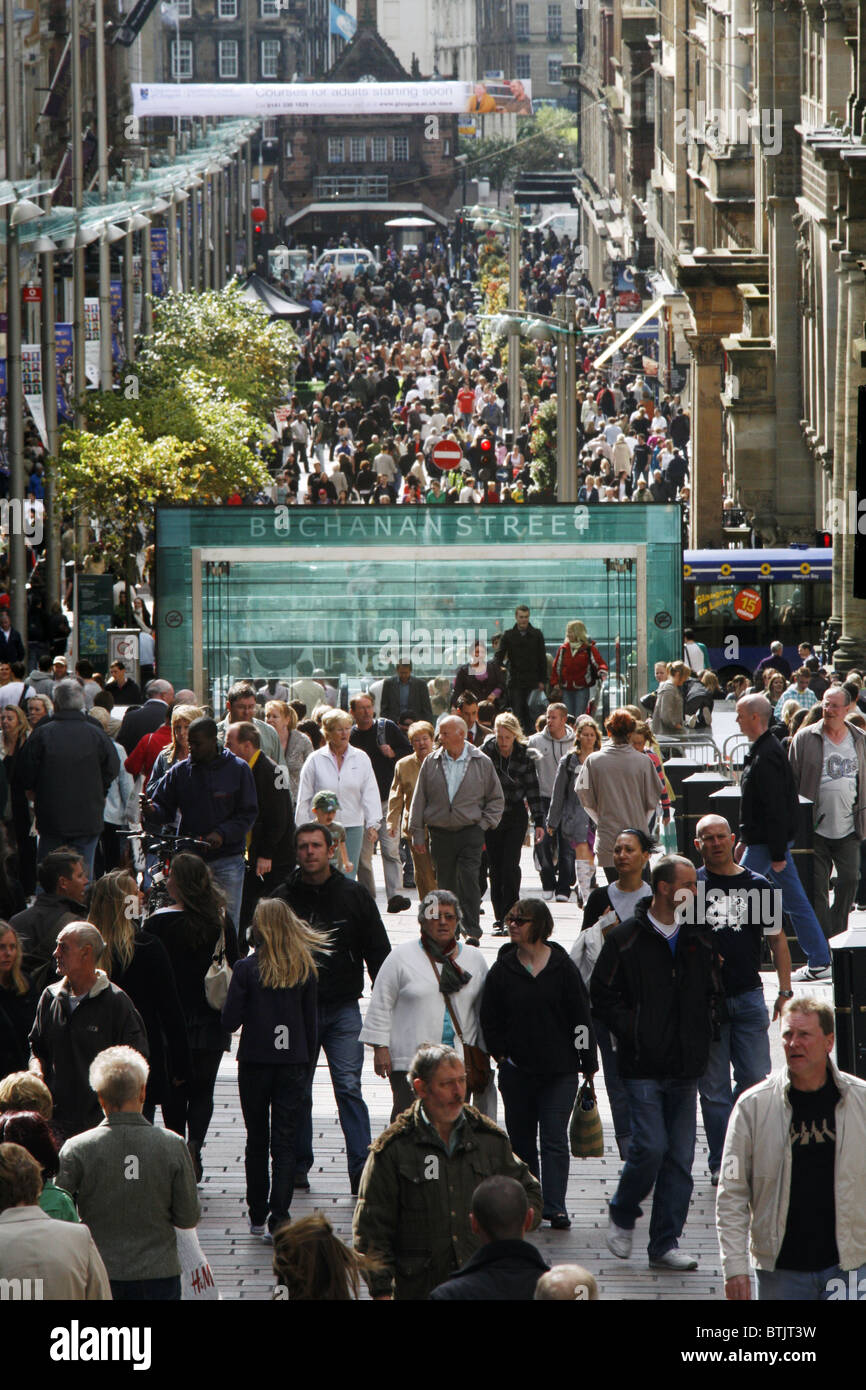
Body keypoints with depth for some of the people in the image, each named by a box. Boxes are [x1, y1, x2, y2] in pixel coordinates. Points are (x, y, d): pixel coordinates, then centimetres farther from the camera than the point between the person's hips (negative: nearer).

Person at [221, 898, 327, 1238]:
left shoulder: (246, 969, -11)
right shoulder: (305, 969, -4)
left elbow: (230, 1021, -11)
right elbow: (310, 1021, 3)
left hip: (255, 1061, -1)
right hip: (293, 1063, 1)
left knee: (256, 1140, 12)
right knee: (285, 1142, 3)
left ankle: (257, 1216, 17)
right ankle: (278, 1218, -6)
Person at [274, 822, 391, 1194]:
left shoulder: (354, 895, 4)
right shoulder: (283, 898, 3)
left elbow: (378, 953, 8)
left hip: (343, 1008, -1)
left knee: (349, 1087, -8)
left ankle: (361, 1169, -10)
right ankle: (297, 1166, 15)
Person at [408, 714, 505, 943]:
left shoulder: (481, 763, 2)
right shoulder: (431, 762, 5)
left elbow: (496, 799, 11)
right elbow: (419, 800, 9)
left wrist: (484, 824, -1)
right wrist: (417, 833, 6)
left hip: (470, 832, -2)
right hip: (440, 833, 2)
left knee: (469, 879, -13)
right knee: (445, 883, 5)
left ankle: (473, 930, -10)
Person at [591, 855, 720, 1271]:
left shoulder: (698, 940, 10)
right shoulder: (626, 938, -4)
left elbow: (711, 993, 22)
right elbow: (602, 996, -3)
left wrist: (704, 1030, 7)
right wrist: (632, 1030, -11)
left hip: (685, 1067, 5)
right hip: (643, 1066, -5)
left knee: (680, 1157, 2)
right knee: (651, 1146, -14)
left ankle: (665, 1244, 8)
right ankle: (622, 1214, 13)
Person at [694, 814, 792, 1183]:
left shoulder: (758, 886, 7)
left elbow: (778, 940, 10)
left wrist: (785, 991, 3)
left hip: (748, 996, 2)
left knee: (756, 1079, -1)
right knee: (713, 1086, 1)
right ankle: (721, 1163, 7)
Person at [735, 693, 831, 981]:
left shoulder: (767, 757, -20)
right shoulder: (763, 750, 13)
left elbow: (775, 809, -22)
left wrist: (777, 854, -22)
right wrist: (744, 840, 26)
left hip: (766, 844, -10)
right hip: (761, 839, 10)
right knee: (795, 901, 11)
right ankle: (819, 963, 13)